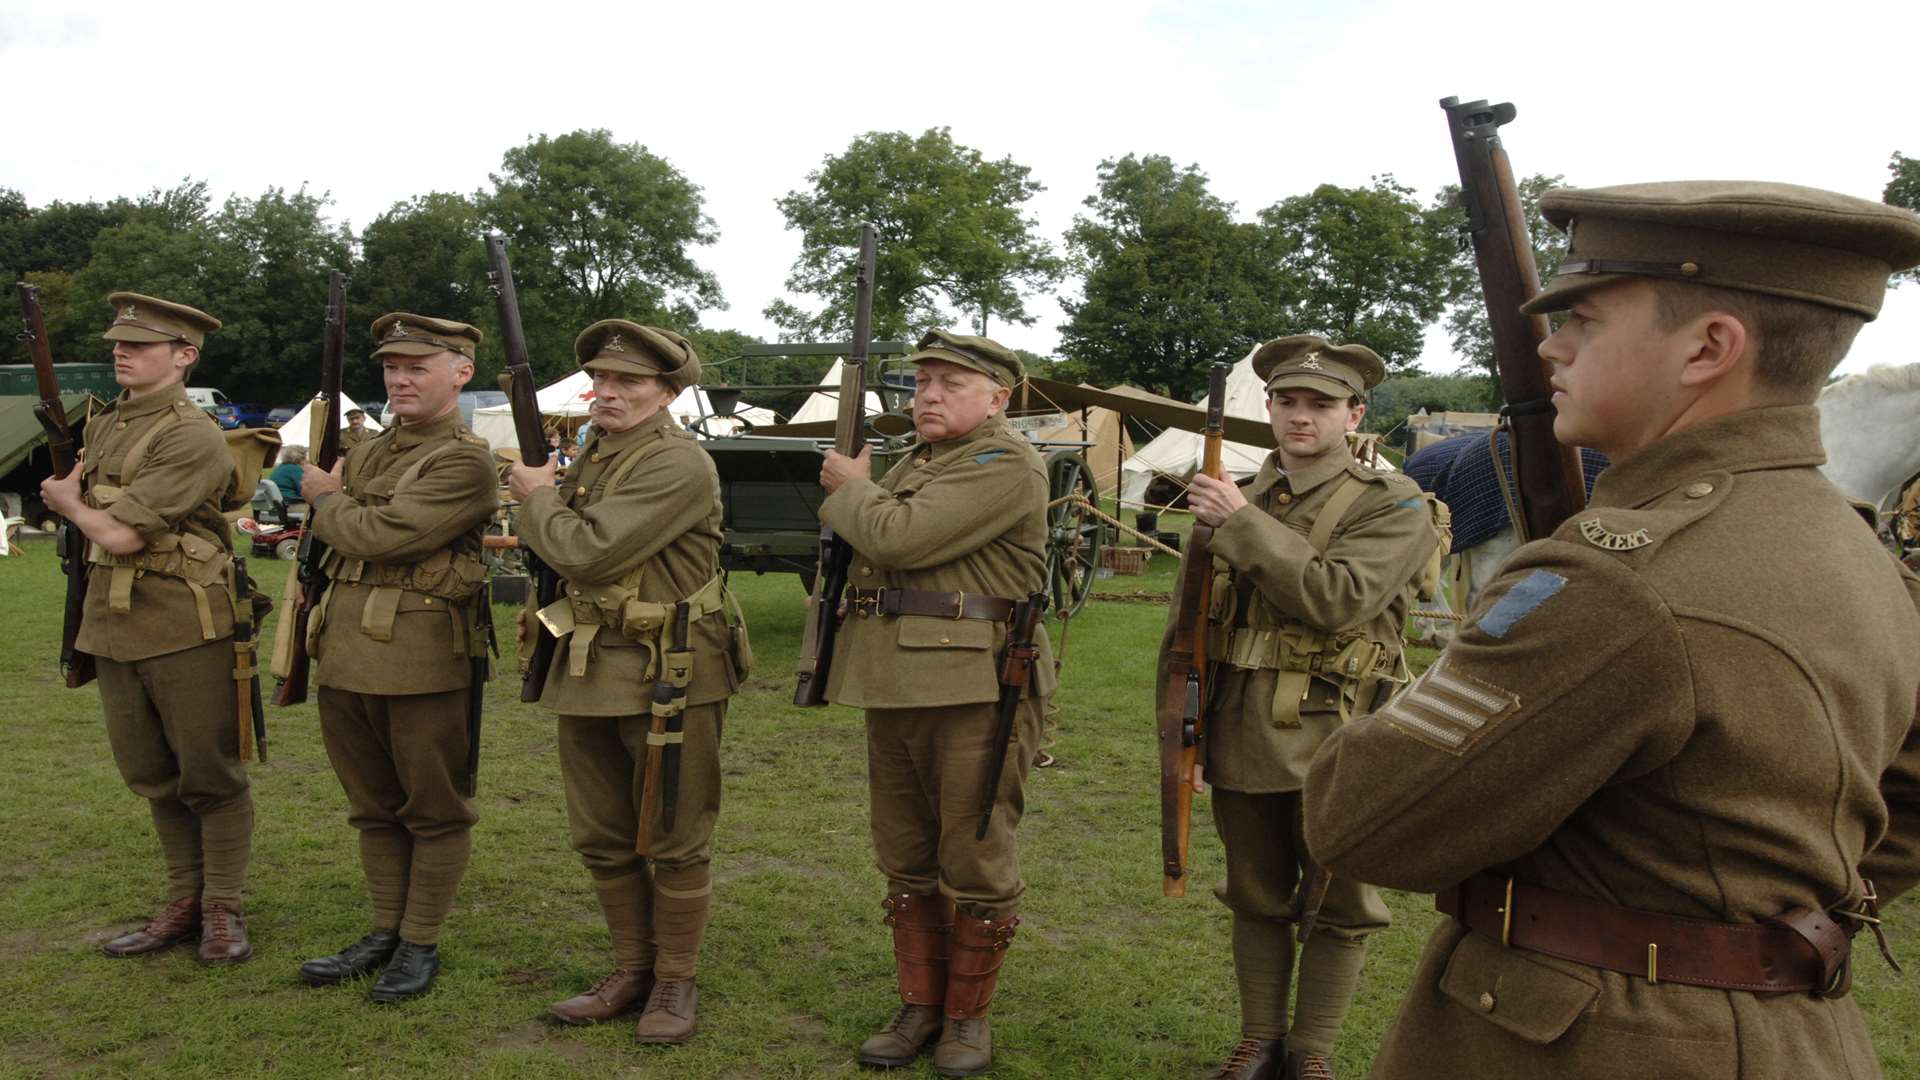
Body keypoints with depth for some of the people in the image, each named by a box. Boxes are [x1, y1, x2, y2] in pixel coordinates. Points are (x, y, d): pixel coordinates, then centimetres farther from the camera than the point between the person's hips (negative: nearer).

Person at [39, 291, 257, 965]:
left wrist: (71, 503, -1)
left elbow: (119, 535, -19)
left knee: (209, 775, 3)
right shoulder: (103, 425, 11)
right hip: (112, 624, 8)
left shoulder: (193, 437, -16)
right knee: (150, 775, 14)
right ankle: (184, 903, 26)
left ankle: (222, 910, 15)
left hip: (184, 627, -8)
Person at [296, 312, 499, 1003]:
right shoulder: (367, 452, 15)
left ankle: (420, 945, 19)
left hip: (424, 661, -8)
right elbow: (328, 541, 27)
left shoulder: (465, 462, -12)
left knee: (434, 810, 6)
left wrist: (326, 500, -3)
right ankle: (385, 932, 30)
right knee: (374, 807, 17)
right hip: (347, 655, 8)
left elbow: (380, 535, -20)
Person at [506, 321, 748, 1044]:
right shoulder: (594, 454, 13)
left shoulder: (678, 464, -16)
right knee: (602, 840, 15)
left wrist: (537, 496, -6)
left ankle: (675, 983, 18)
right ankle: (631, 970, 30)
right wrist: (544, 499, 8)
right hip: (589, 671, 9)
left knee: (673, 842, 4)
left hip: (669, 675, -9)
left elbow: (589, 552, -23)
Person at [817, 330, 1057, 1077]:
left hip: (974, 690, -8)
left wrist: (850, 488, -3)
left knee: (974, 864, 3)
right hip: (894, 688, 8)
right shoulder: (912, 463, 19)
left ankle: (968, 1015, 19)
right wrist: (850, 497, 10)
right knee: (907, 862, 14)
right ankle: (920, 1005, 27)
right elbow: (868, 550, 29)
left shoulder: (1005, 464, -11)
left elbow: (900, 537, -19)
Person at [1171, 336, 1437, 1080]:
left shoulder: (1393, 505, -5)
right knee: (1257, 901, 15)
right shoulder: (1236, 501, 10)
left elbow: (1337, 601, -23)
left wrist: (1244, 524, -19)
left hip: (1332, 744, -4)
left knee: (1336, 908, 8)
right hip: (1242, 738, 4)